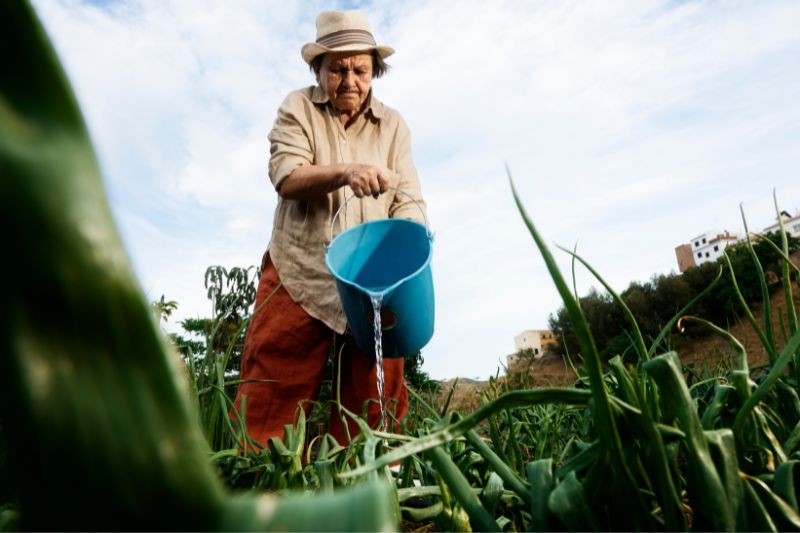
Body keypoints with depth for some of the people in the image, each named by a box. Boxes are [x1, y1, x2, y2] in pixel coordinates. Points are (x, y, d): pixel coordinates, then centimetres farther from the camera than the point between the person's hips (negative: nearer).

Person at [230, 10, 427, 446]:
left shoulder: (393, 125, 12)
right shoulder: (297, 107, 7)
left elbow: (408, 200, 4)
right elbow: (286, 178, -9)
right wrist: (346, 172, -27)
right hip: (298, 276, -1)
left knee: (374, 405, 4)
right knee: (271, 399, -3)